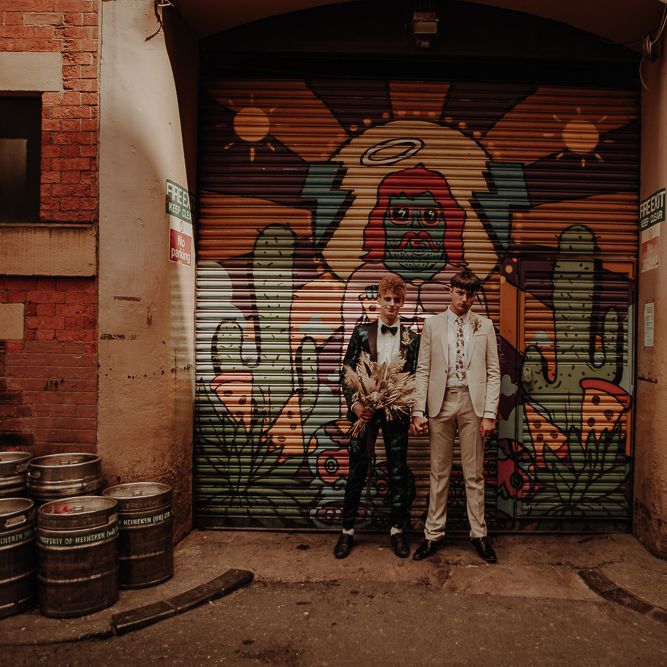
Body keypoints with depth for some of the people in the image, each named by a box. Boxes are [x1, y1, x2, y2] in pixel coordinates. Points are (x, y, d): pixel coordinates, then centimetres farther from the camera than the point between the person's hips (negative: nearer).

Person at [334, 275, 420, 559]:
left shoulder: (411, 339, 4)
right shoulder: (362, 331, 2)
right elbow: (346, 371, 0)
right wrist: (355, 403, -12)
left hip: (396, 411, 1)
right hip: (365, 409, -1)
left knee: (398, 472, 9)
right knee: (357, 471, 5)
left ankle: (397, 530, 26)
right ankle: (347, 531, 20)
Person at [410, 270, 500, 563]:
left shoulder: (484, 325, 7)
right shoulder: (432, 324, 5)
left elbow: (493, 372, 4)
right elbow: (423, 371, 2)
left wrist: (489, 413, -5)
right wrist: (418, 411, -5)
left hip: (473, 402, 0)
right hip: (441, 402, 0)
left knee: (474, 473, 9)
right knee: (439, 472, 9)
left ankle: (479, 534, 24)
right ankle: (434, 534, 21)